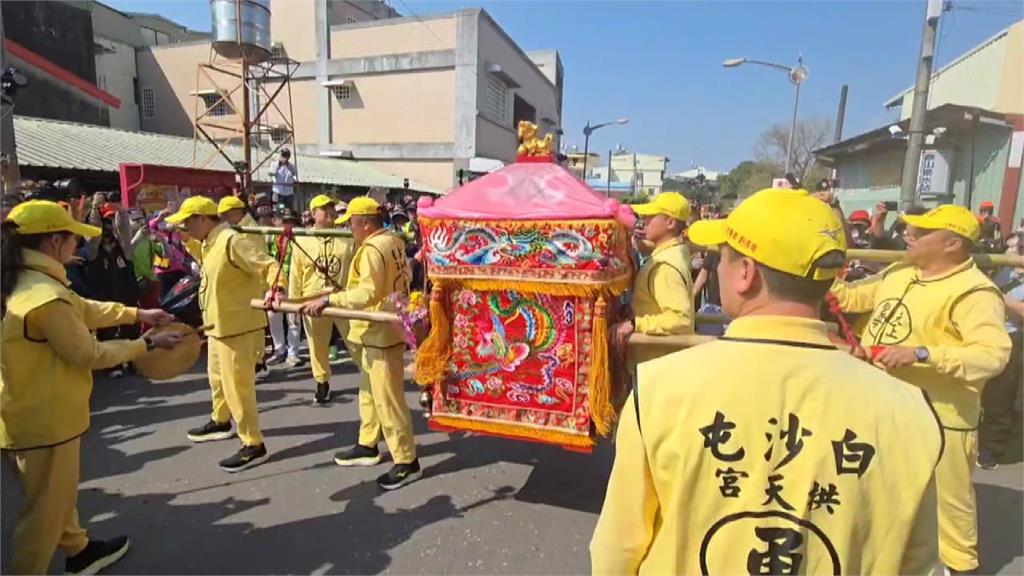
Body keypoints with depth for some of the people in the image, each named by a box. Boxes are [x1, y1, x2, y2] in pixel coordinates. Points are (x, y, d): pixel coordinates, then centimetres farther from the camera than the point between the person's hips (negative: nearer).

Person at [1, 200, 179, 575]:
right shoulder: (48, 296, -28)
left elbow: (84, 309, 13)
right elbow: (89, 354, -20)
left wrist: (138, 314, 14)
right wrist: (147, 344, -9)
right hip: (44, 419, -10)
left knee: (58, 493, 27)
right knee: (46, 510, 8)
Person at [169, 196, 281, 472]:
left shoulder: (231, 241, -21)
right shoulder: (211, 243, 9)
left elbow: (269, 266, -27)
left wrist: (272, 291, -41)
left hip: (238, 327, -10)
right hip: (219, 324, 10)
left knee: (237, 385, -4)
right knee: (217, 377, 26)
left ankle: (253, 445, 7)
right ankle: (221, 422, 48)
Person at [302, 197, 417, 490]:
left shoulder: (373, 249, -21)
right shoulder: (393, 241, 9)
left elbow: (367, 293, -30)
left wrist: (328, 299, -28)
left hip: (382, 333, -11)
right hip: (380, 329, 11)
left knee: (388, 399, -3)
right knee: (370, 392, 21)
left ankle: (406, 462, 6)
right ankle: (368, 446, 36)